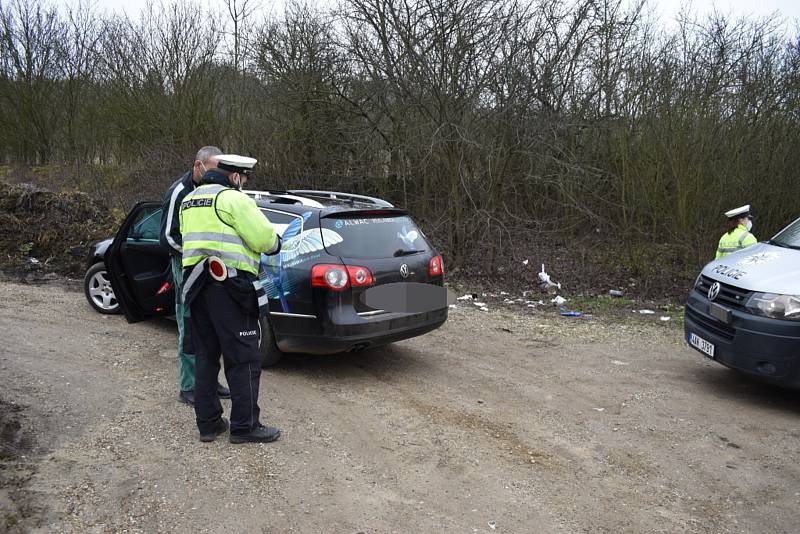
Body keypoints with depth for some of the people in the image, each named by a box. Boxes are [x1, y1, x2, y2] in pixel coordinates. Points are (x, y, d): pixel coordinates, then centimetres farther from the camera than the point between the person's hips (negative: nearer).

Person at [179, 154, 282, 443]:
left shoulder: (188, 200, 18)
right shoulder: (233, 199, -10)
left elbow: (197, 238, 18)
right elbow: (264, 238, -13)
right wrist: (275, 243, 7)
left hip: (197, 286, 8)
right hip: (228, 287, -8)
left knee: (205, 355, 15)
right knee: (243, 359, 0)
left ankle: (208, 423, 20)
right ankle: (245, 426, 6)